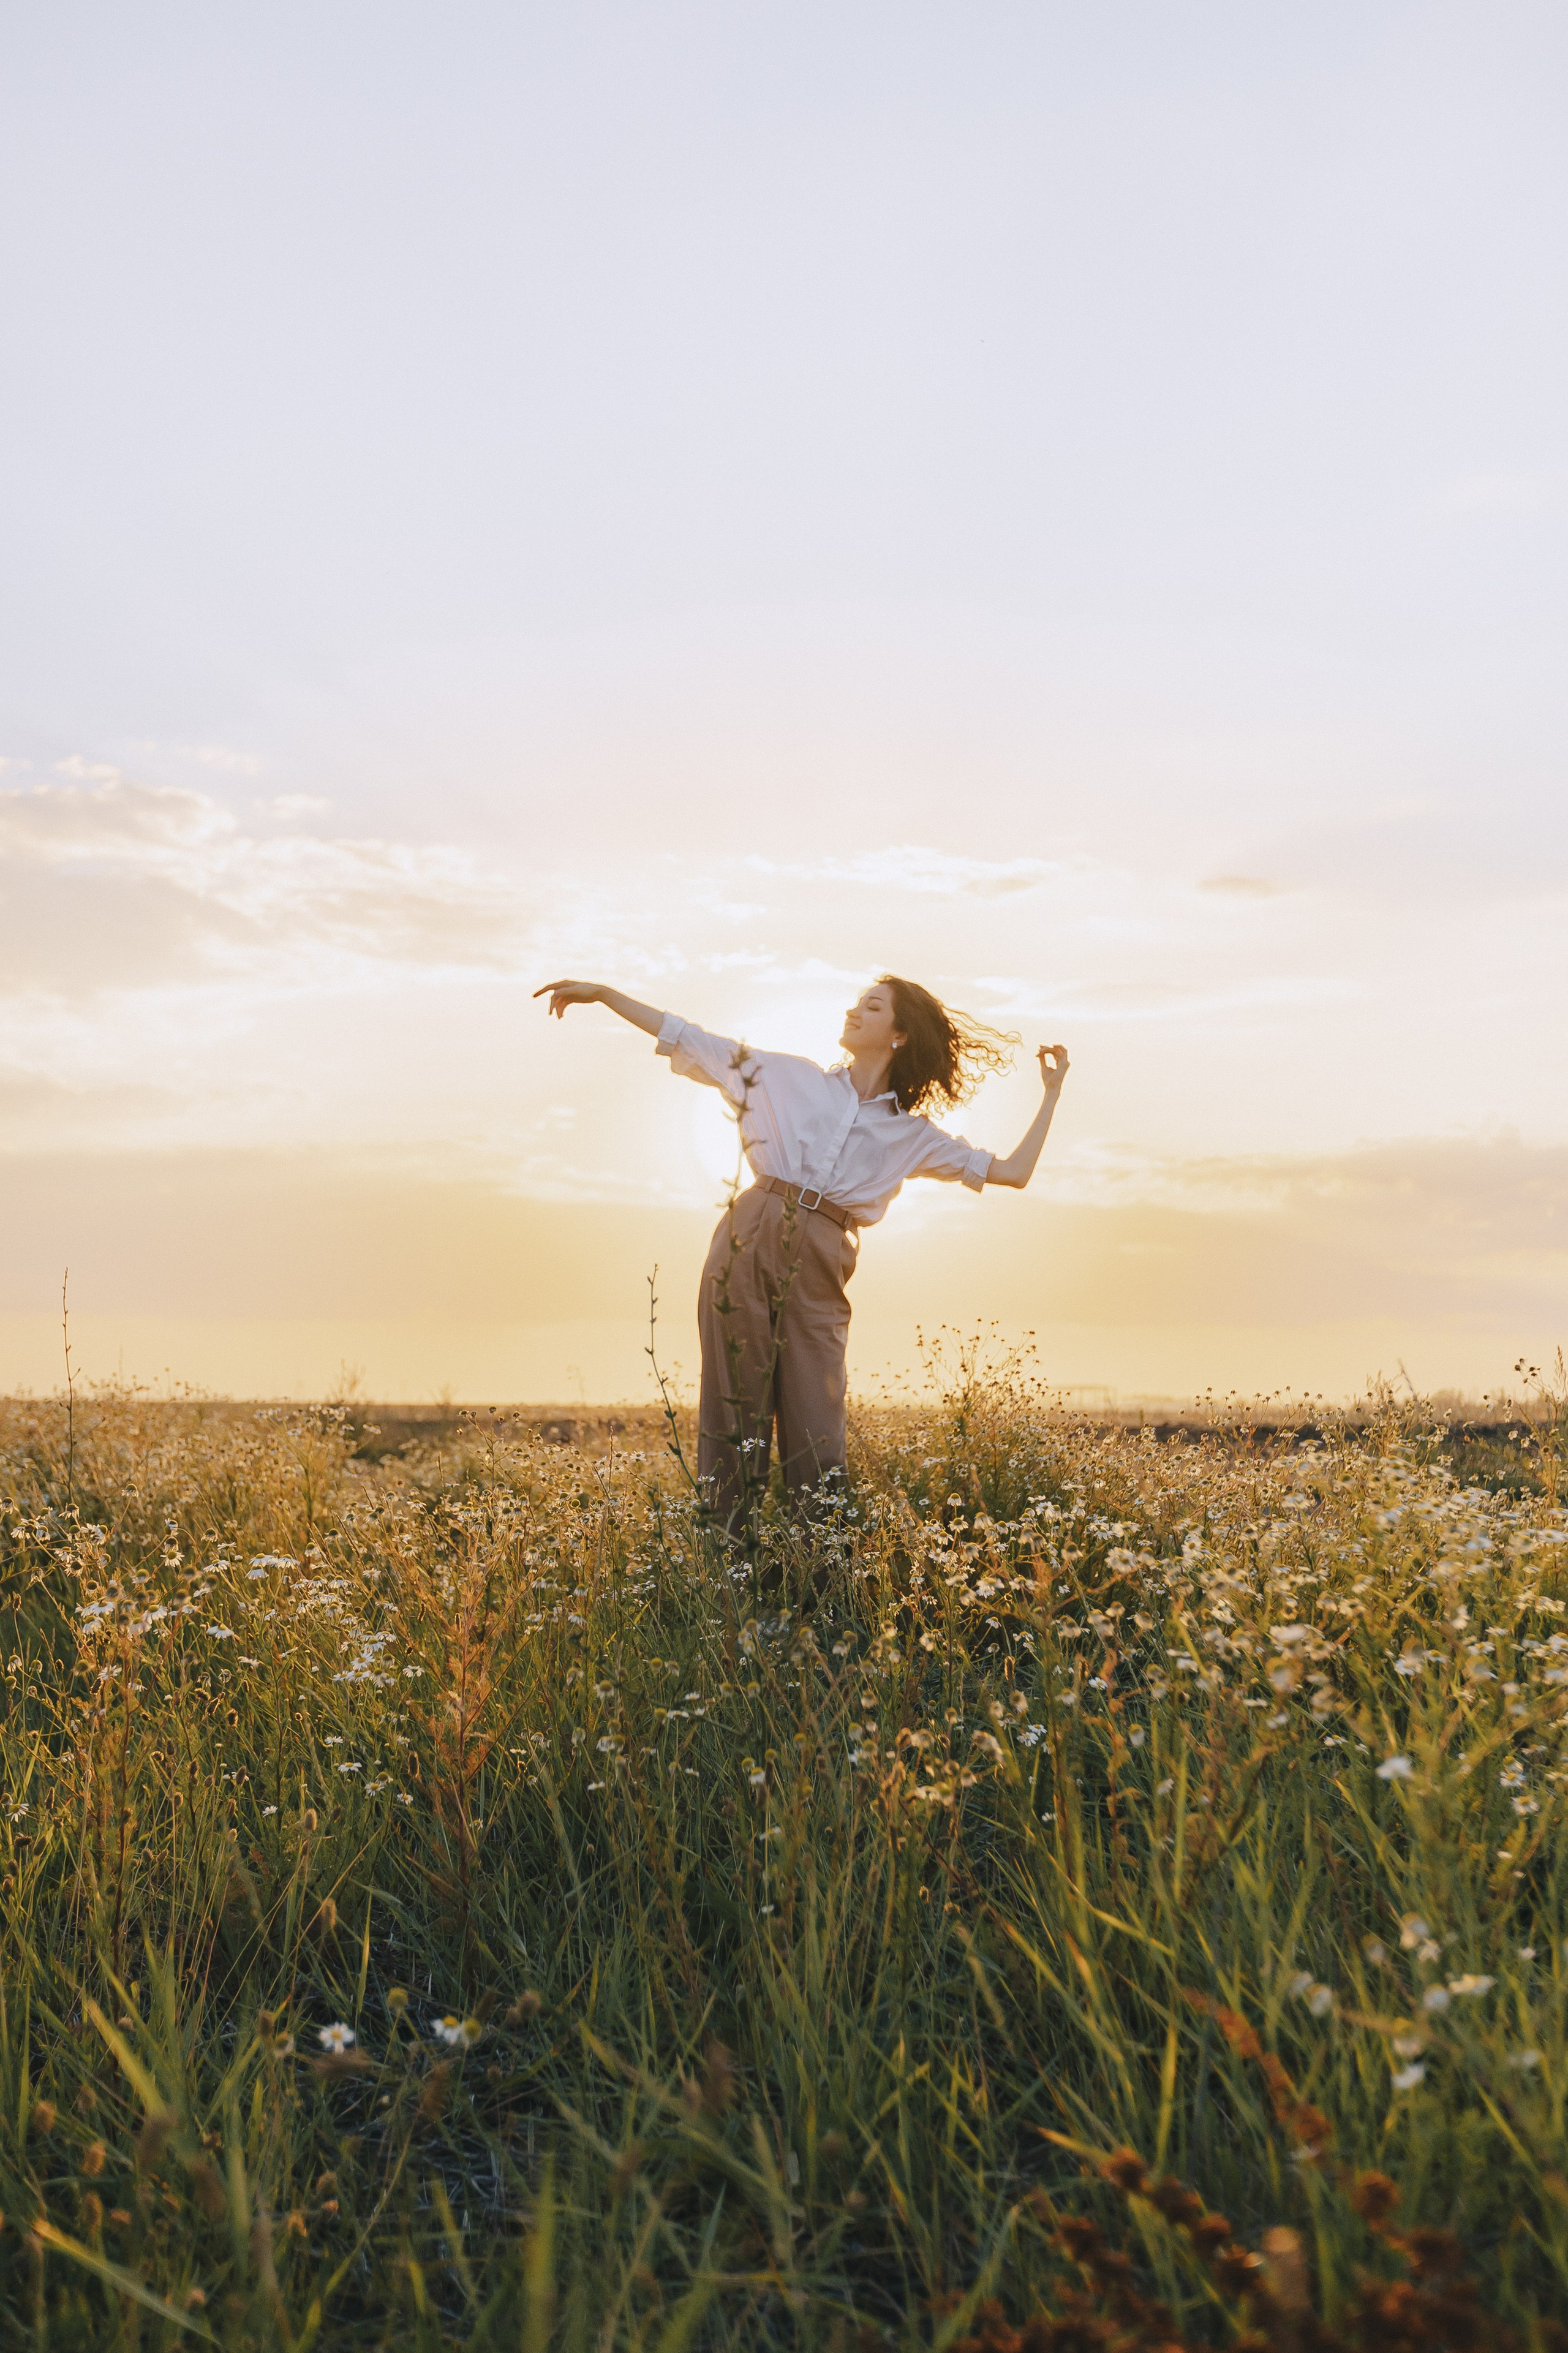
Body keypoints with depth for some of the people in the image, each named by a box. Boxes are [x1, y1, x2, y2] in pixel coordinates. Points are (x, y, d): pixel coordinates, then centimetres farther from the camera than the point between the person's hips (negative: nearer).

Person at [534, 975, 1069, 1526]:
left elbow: (1013, 1171, 17)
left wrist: (1052, 1093, 18)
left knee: (815, 1435, -3)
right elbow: (689, 1039, 16)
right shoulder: (790, 1077, 16)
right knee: (735, 1415, -1)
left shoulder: (911, 1135, 16)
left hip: (818, 1273, 0)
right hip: (749, 1243, 0)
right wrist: (603, 993, 11)